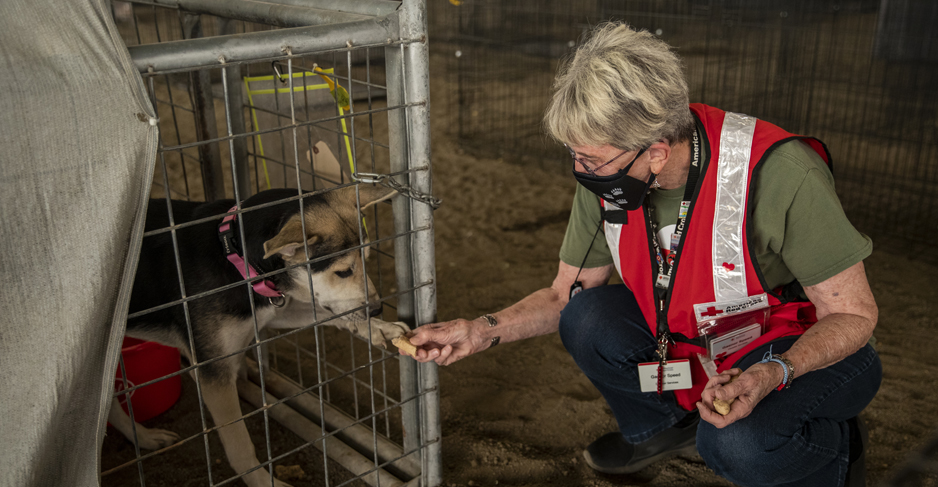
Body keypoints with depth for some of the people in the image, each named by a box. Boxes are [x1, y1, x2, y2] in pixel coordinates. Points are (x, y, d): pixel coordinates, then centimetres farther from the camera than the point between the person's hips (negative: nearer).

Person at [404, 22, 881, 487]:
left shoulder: (779, 173, -32)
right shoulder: (604, 174, -15)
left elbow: (854, 314, -20)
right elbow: (564, 295, -2)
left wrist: (772, 373, -38)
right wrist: (479, 331, -16)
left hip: (813, 351, -5)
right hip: (694, 338, 5)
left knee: (736, 443, -33)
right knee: (588, 318, -19)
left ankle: (838, 445, 4)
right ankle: (661, 422, 12)